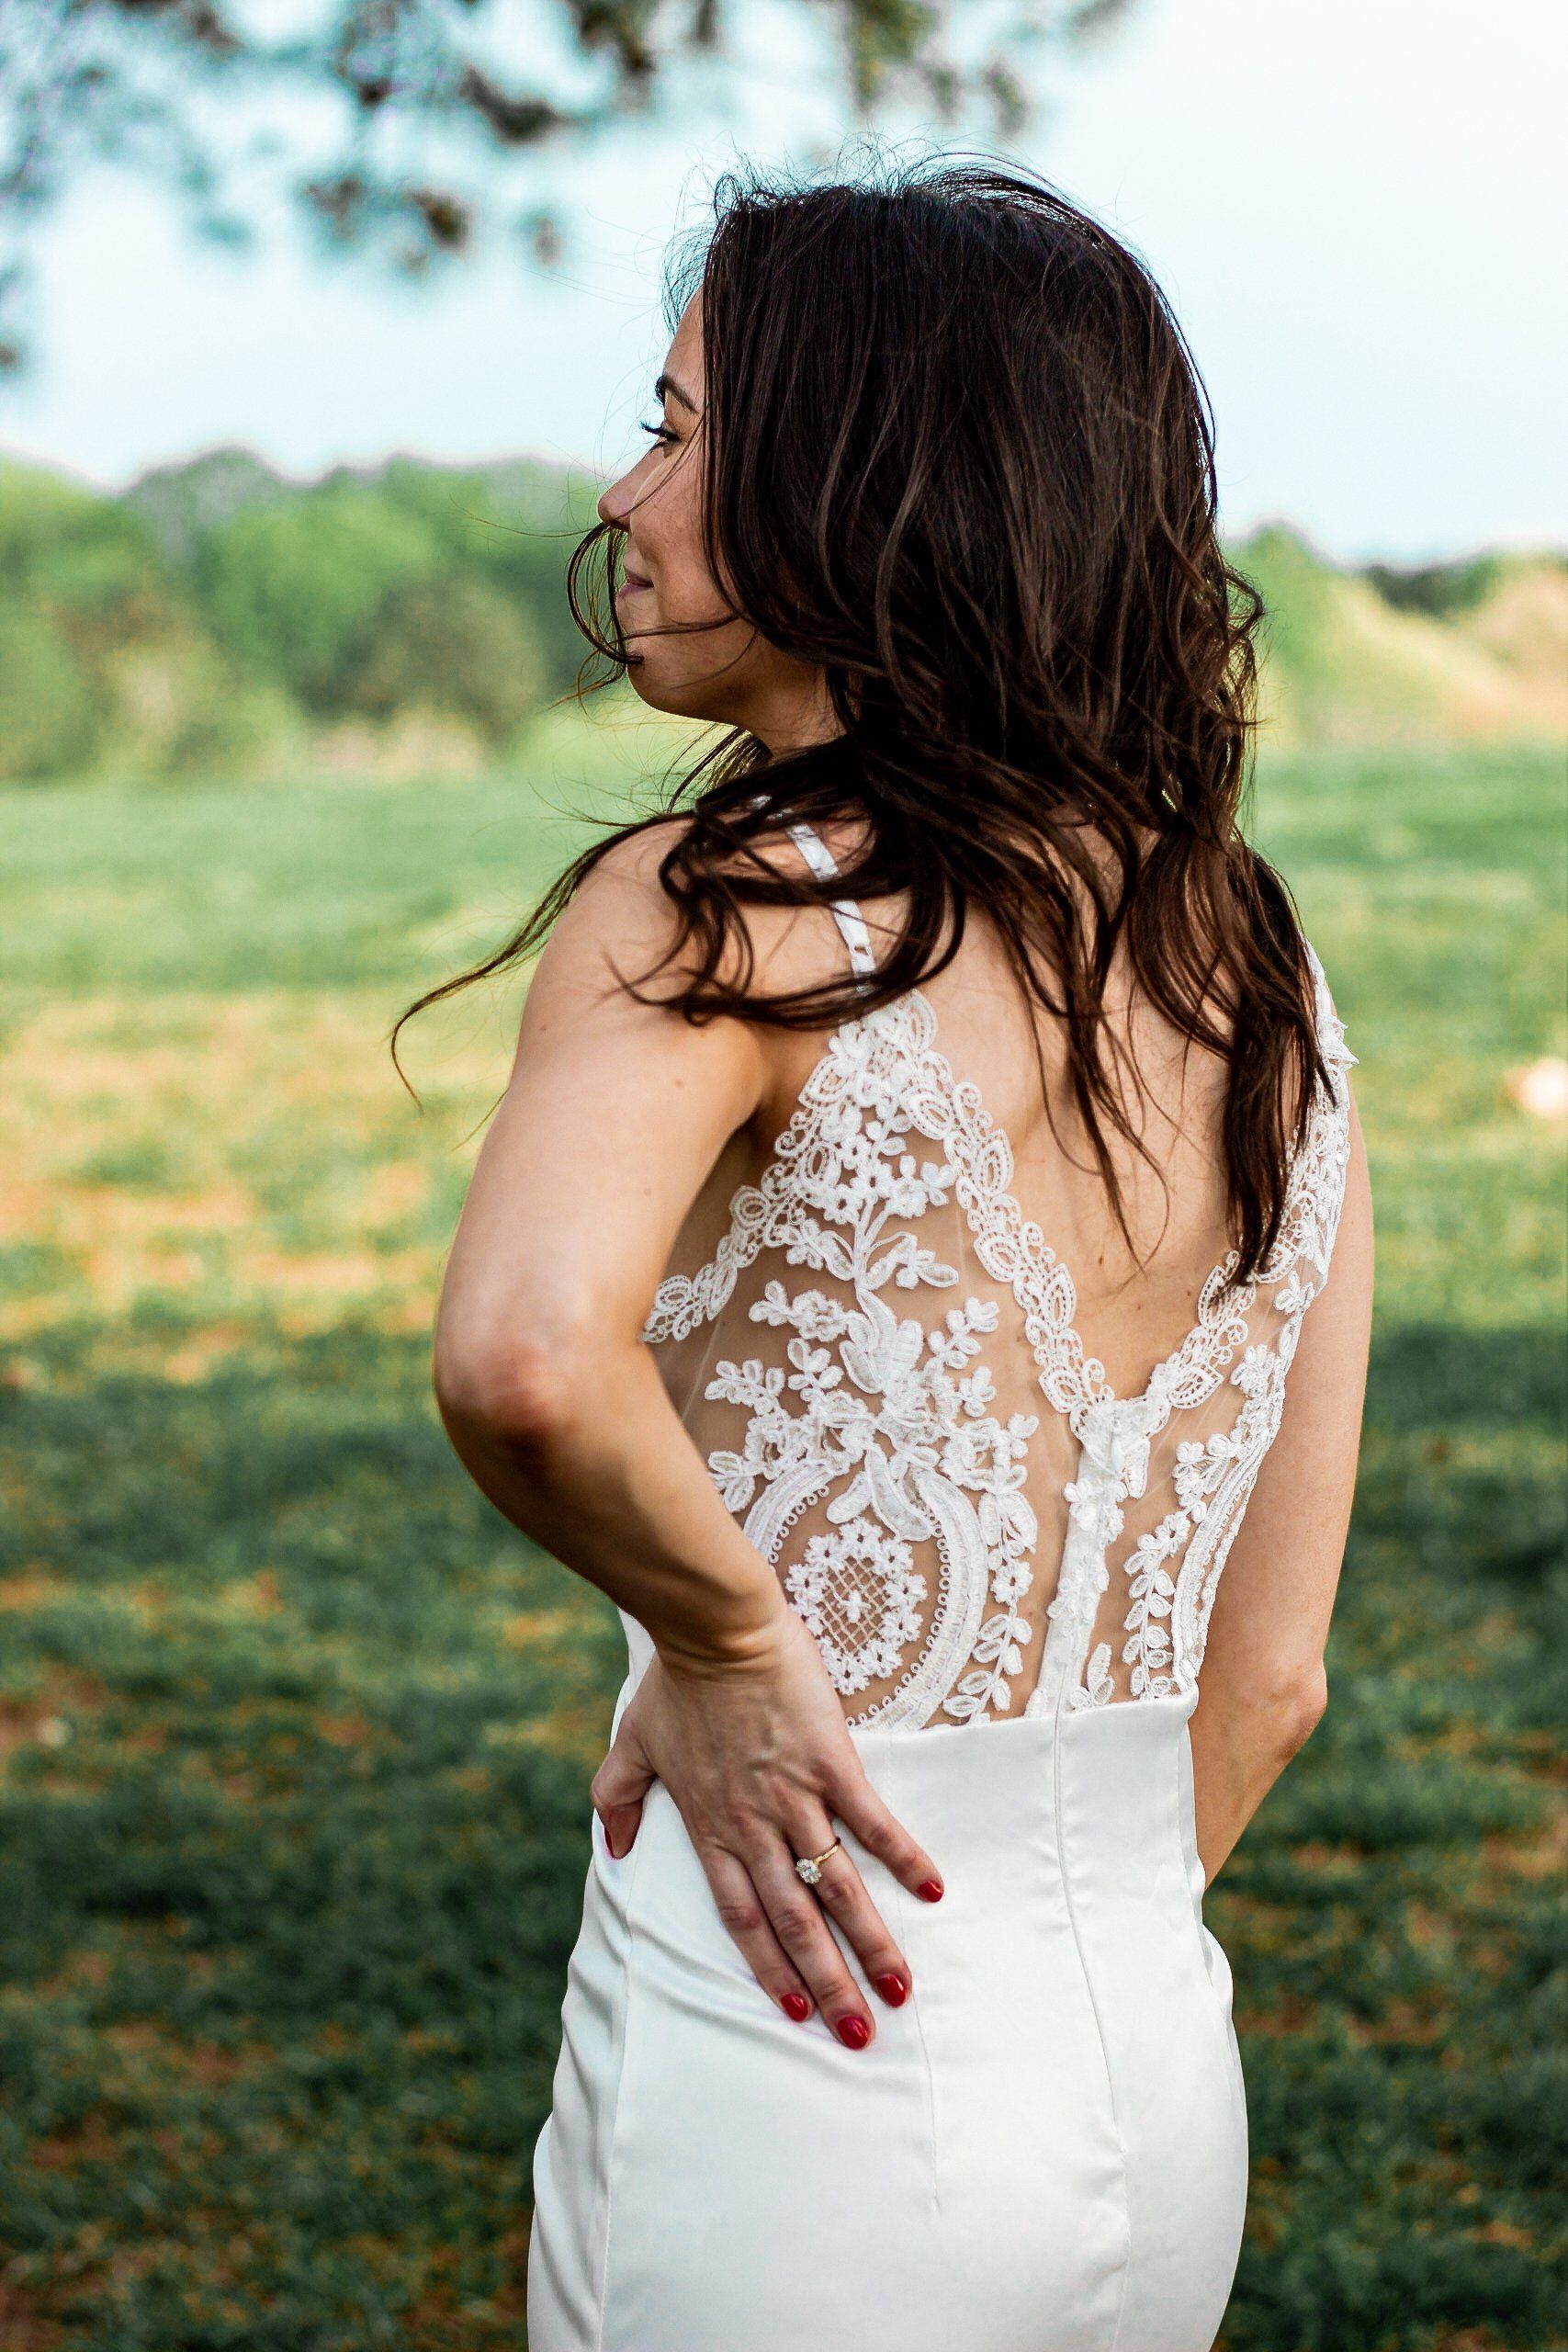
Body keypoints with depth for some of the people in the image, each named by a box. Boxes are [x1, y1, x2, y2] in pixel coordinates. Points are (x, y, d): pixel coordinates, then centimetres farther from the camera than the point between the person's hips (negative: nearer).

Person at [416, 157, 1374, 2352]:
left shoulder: (724, 901, -13)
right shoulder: (1270, 979, 6)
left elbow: (524, 1354, -34)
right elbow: (1265, 1674, 10)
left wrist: (720, 1637, -16)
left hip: (796, 2084, -6)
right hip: (1168, 2091, 6)